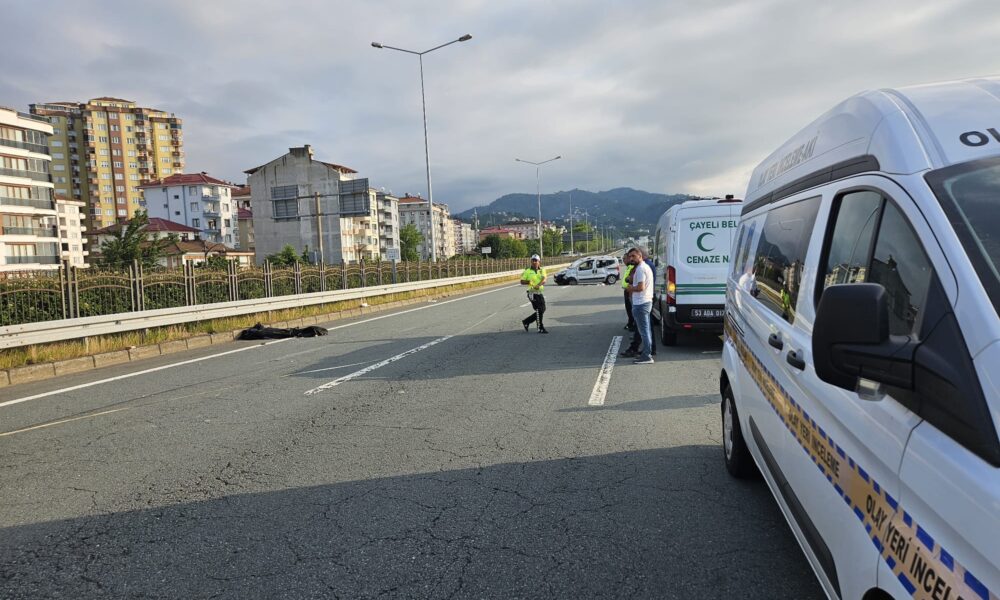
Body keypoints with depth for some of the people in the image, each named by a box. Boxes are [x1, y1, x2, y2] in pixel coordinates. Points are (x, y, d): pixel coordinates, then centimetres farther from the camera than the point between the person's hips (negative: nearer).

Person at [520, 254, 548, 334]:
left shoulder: (542, 270, 6)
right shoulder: (527, 271, 0)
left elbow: (543, 280, -10)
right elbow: (522, 282, 3)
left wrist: (538, 285, -29)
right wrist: (528, 282, -16)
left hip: (540, 292, 5)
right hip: (532, 293, -5)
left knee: (542, 310, 10)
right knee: (539, 310, -8)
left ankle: (526, 322, 23)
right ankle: (540, 328, 1)